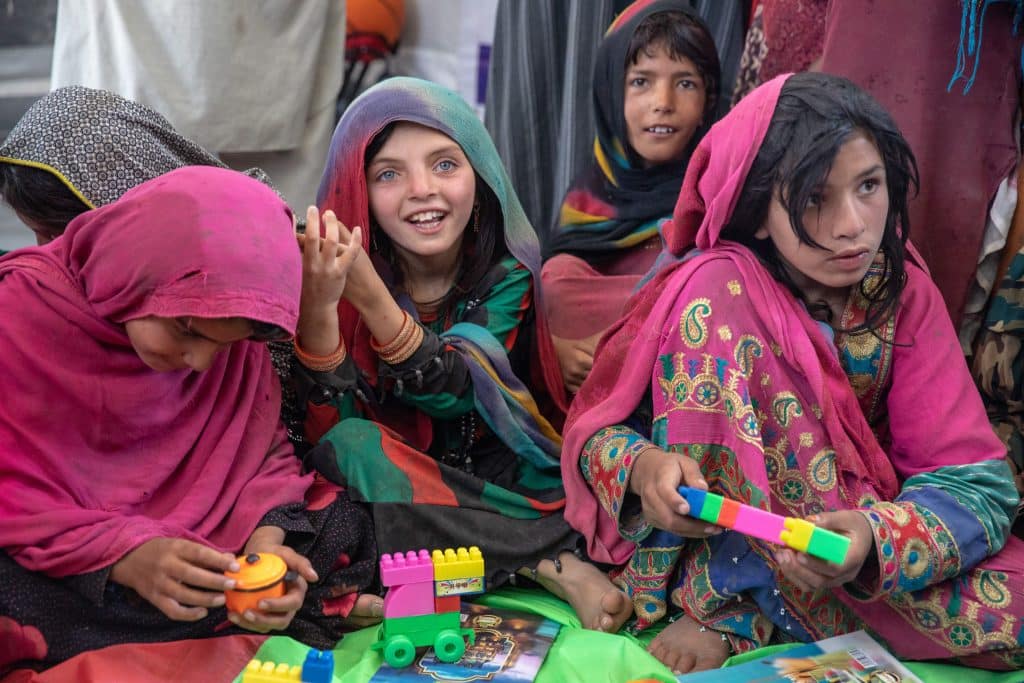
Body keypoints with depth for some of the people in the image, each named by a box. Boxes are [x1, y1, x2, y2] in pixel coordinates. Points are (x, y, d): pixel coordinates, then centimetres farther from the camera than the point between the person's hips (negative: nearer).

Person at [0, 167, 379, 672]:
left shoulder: (227, 325, -7)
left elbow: (264, 451, -3)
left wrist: (264, 542, -24)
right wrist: (125, 555, -33)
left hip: (192, 551, 2)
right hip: (54, 569, -2)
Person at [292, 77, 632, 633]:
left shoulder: (507, 275, -8)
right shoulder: (339, 267, -9)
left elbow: (454, 394, -22)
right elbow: (333, 426, -17)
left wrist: (370, 295, -35)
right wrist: (317, 305, -34)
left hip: (499, 485, -1)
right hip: (390, 488, 1)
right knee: (352, 444, -30)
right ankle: (552, 561, -26)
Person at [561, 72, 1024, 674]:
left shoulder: (904, 296, -11)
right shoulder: (716, 286, -18)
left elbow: (974, 480, -16)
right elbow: (595, 425, -12)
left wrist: (876, 539, -38)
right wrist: (642, 467, -37)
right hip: (728, 528, -3)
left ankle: (740, 606, -12)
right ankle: (721, 598, -21)